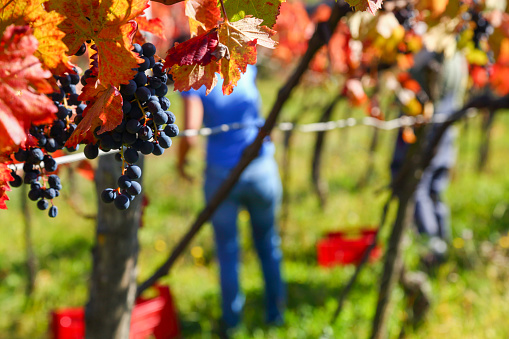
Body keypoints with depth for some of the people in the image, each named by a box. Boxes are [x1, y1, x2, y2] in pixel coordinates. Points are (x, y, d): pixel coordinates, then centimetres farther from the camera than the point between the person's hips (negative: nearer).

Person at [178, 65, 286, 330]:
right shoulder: (246, 68, -1)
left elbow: (190, 135, -20)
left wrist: (181, 159, -2)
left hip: (222, 174, -3)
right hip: (262, 169, 3)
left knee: (227, 249, 12)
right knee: (268, 243, 19)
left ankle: (232, 318, 21)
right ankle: (275, 311, 27)